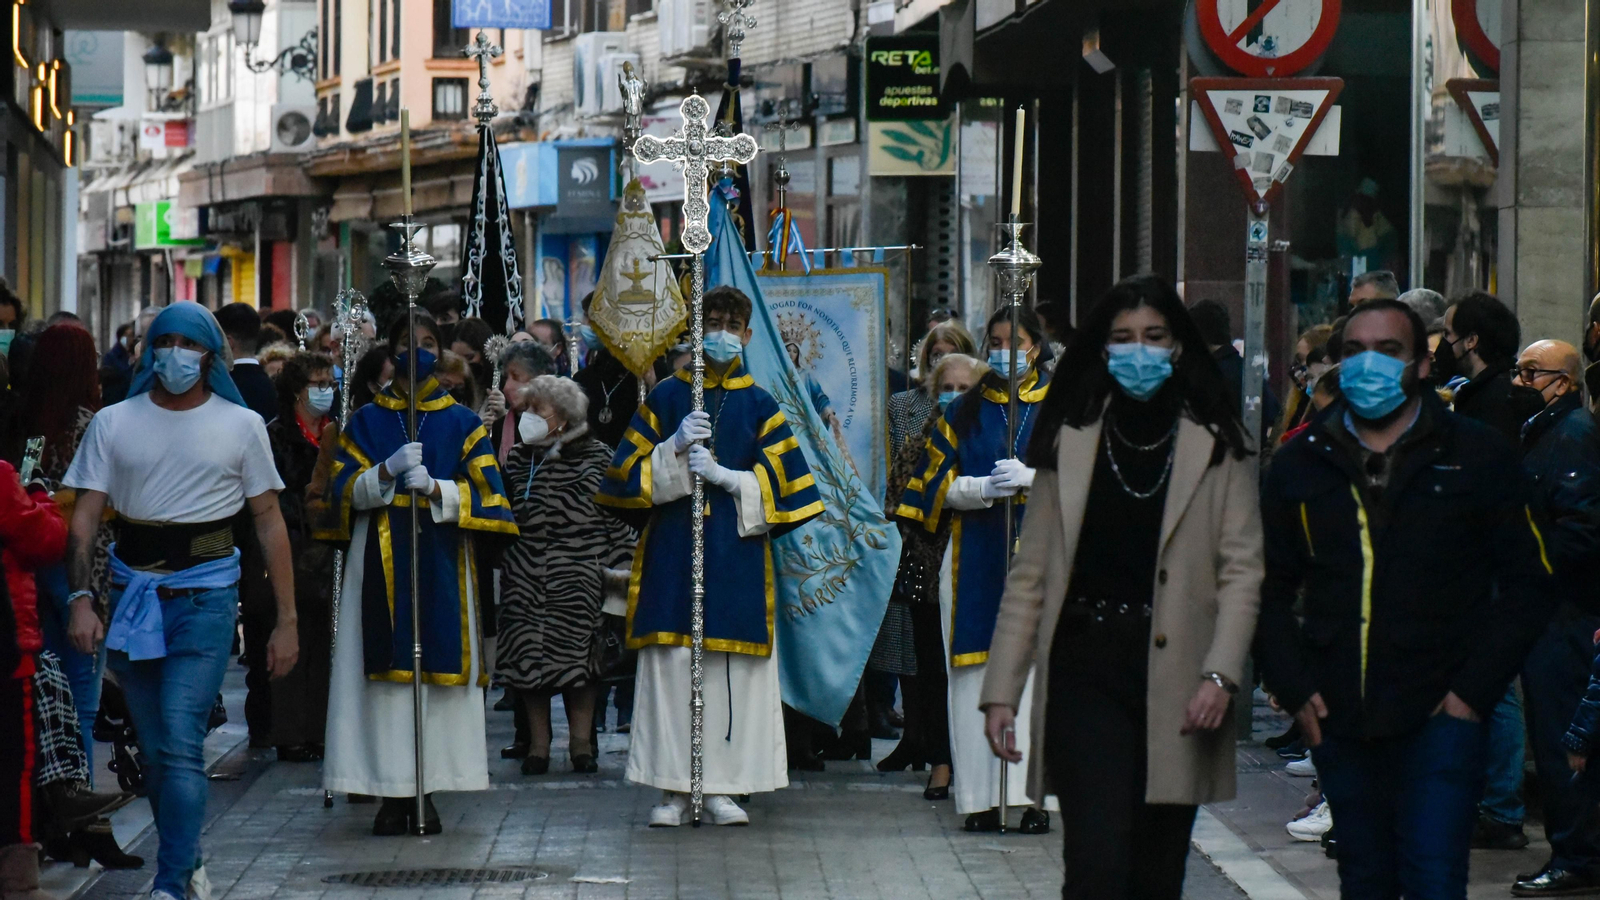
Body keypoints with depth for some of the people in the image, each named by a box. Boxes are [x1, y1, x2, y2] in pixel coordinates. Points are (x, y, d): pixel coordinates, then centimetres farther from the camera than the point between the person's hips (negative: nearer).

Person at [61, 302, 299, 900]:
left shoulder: (241, 426, 4)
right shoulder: (114, 424, 6)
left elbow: (268, 521, 6)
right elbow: (85, 516, 3)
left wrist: (287, 619, 2)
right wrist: (81, 598, -12)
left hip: (206, 593, -3)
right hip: (133, 592, 3)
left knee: (180, 744, -15)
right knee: (154, 749, 9)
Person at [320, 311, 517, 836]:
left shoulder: (462, 423, 10)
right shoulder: (366, 422, 11)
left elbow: (485, 494, 2)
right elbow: (343, 491, 2)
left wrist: (435, 488, -15)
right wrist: (388, 471, -15)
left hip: (441, 561, 0)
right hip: (381, 562, 0)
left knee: (439, 668, -4)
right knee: (386, 672, -5)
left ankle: (426, 794, 2)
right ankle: (392, 796, -3)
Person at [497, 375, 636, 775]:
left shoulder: (597, 457, 0)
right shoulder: (519, 459, 11)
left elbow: (617, 512, 0)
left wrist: (619, 563, -4)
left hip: (579, 575, -3)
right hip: (526, 577, 3)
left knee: (578, 652, -3)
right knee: (528, 656, -1)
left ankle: (582, 743, 8)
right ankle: (538, 744, 8)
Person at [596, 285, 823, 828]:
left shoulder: (759, 406, 8)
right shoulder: (665, 397, 8)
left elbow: (783, 482, 2)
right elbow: (628, 475, 3)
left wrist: (726, 477, -11)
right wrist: (674, 447, -13)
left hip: (736, 554, 0)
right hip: (672, 552, 0)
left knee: (732, 666, -2)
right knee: (671, 662, -4)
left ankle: (722, 787, 6)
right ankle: (673, 788, 2)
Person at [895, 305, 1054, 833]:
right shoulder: (963, 412, 15)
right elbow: (939, 483, 8)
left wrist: (1030, 477, -17)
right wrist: (984, 487, -11)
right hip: (976, 557, 1)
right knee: (978, 676, -3)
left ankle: (1034, 795, -8)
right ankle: (983, 797, -1)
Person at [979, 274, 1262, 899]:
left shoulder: (1217, 445, 7)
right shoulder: (1072, 441, 10)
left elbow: (1242, 568, 1)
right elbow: (1030, 575, 10)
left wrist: (1220, 674, -13)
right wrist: (1001, 689, 3)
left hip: (1175, 681, 1)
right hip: (1086, 671, 0)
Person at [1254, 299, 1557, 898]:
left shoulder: (1477, 459, 2)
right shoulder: (1301, 464, 11)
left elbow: (1528, 584, 2)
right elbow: (1271, 589, 15)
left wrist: (1474, 690, -7)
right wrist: (1292, 687, 2)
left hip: (1439, 718, -4)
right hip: (1338, 723, 4)